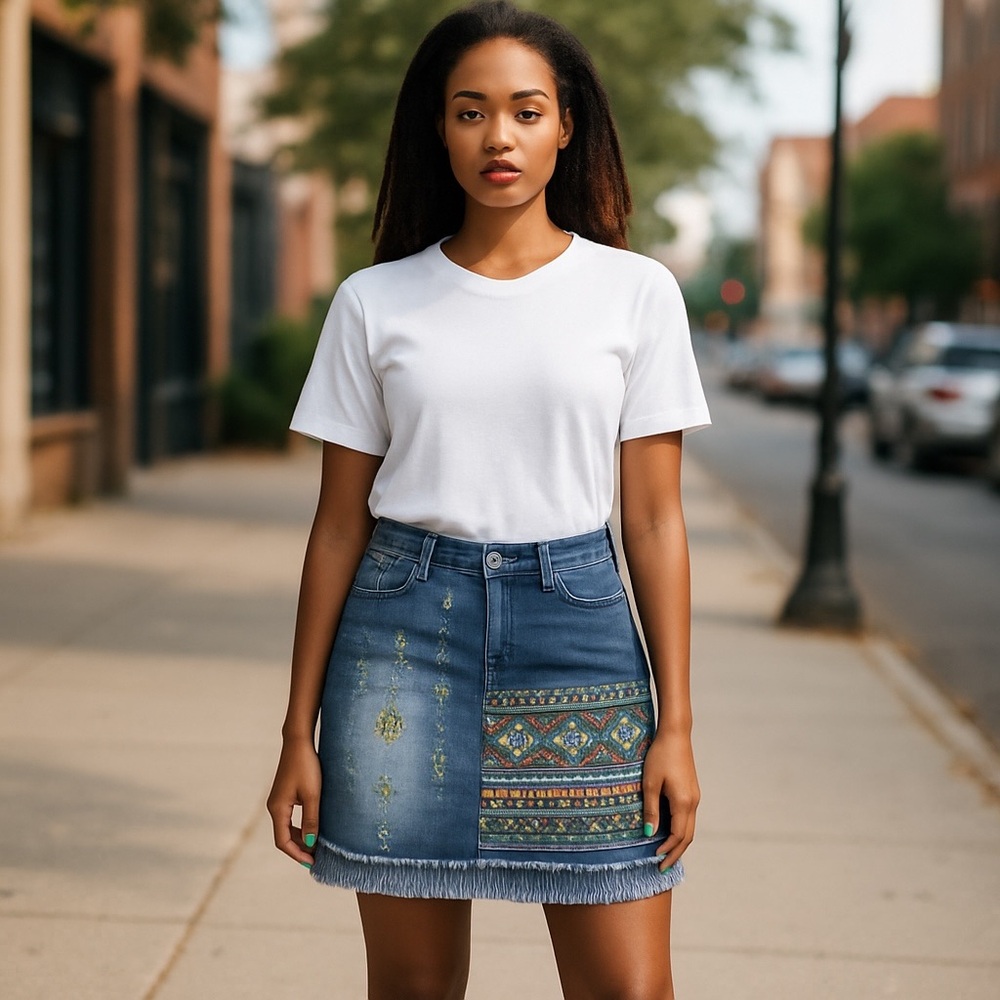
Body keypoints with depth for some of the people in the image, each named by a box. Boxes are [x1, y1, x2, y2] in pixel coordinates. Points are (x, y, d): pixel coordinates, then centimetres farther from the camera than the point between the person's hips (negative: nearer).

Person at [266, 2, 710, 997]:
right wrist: (299, 733, 5)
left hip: (576, 622, 0)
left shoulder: (635, 292, 2)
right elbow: (339, 526, 6)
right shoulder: (374, 303, 3)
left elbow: (654, 520, 2)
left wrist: (675, 725, -2)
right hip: (405, 628, 1)